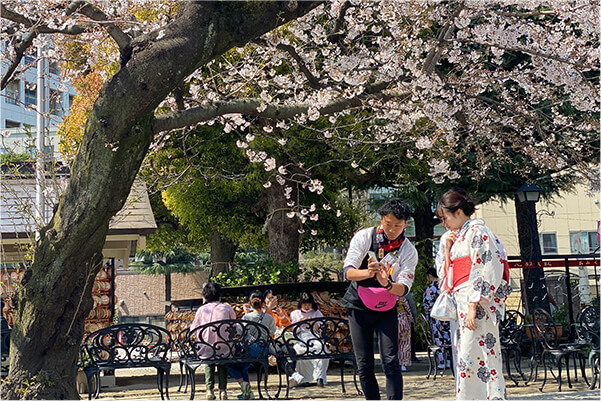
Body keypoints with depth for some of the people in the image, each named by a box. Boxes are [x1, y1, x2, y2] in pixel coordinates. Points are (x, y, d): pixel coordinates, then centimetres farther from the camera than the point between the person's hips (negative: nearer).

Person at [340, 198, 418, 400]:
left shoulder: (409, 251, -6)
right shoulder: (364, 237, -7)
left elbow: (403, 289, -13)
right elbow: (348, 272, -15)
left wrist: (386, 283, -35)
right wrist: (368, 273, -37)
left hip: (386, 310, 0)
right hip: (359, 307, 0)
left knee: (390, 362, -12)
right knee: (364, 365, 1)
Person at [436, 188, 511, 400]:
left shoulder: (477, 231, -6)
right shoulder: (460, 235, 21)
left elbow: (484, 271, -15)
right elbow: (449, 274, 24)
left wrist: (473, 306, -20)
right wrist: (448, 247, 12)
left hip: (476, 303, -9)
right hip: (463, 303, 9)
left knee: (471, 357, -11)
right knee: (463, 357, 8)